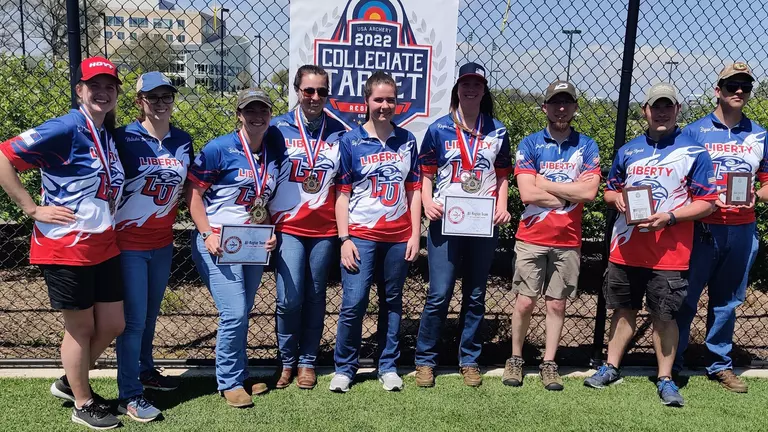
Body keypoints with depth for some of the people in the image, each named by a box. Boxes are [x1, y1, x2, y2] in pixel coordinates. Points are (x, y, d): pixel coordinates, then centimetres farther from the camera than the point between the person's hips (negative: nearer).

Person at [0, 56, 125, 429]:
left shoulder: (109, 134, 9)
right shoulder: (65, 129, -15)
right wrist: (33, 209, -17)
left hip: (104, 247, 8)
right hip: (66, 248, -7)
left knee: (112, 326, 15)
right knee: (80, 328, 7)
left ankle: (69, 382, 39)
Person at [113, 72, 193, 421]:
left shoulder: (183, 141, 4)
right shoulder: (124, 138, -11)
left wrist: (168, 214, 5)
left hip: (162, 242, 5)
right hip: (128, 242, -5)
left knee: (150, 314, 18)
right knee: (134, 319, -1)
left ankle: (145, 370, 37)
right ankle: (128, 395, 10)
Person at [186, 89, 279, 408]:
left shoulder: (273, 152, 6)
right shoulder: (219, 149, -10)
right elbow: (193, 193, -9)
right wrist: (207, 234, -16)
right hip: (218, 244, -6)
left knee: (242, 313, 16)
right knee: (234, 313, -9)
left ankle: (240, 376, 32)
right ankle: (229, 382, 10)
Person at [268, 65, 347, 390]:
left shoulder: (340, 132, 6)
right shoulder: (278, 128, 1)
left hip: (325, 228, 2)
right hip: (287, 226, -2)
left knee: (315, 297, 9)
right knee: (290, 299, -6)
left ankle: (307, 362, 24)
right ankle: (287, 362, 16)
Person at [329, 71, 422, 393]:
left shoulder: (407, 141, 9)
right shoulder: (350, 141, 1)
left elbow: (414, 190, 10)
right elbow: (342, 194, -1)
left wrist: (415, 234, 4)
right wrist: (344, 238, -7)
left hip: (399, 237, 3)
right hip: (361, 235, -2)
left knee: (392, 303, 11)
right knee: (353, 303, -6)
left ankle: (388, 366, 24)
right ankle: (344, 367, 13)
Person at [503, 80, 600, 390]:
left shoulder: (587, 146, 5)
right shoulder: (529, 145, 0)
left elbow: (589, 192, -9)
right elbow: (527, 193, -12)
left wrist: (545, 183, -8)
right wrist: (570, 194, -8)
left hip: (568, 241, 1)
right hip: (532, 238, -1)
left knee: (557, 304, 9)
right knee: (525, 303, 2)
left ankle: (549, 364, 20)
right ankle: (515, 359, 19)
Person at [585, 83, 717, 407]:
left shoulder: (694, 152, -3)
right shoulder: (628, 150, 10)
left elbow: (707, 203, -5)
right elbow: (610, 190, 18)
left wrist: (669, 216, -19)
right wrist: (618, 199, -6)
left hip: (669, 253, -3)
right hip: (625, 248, 4)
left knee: (664, 316, 3)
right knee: (624, 310, 14)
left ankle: (665, 378, 18)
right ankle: (611, 368, 27)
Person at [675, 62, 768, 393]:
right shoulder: (694, 132, 1)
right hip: (701, 228, -3)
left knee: (728, 301, 12)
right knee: (685, 297, 2)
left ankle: (720, 365, 24)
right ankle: (672, 363, 12)